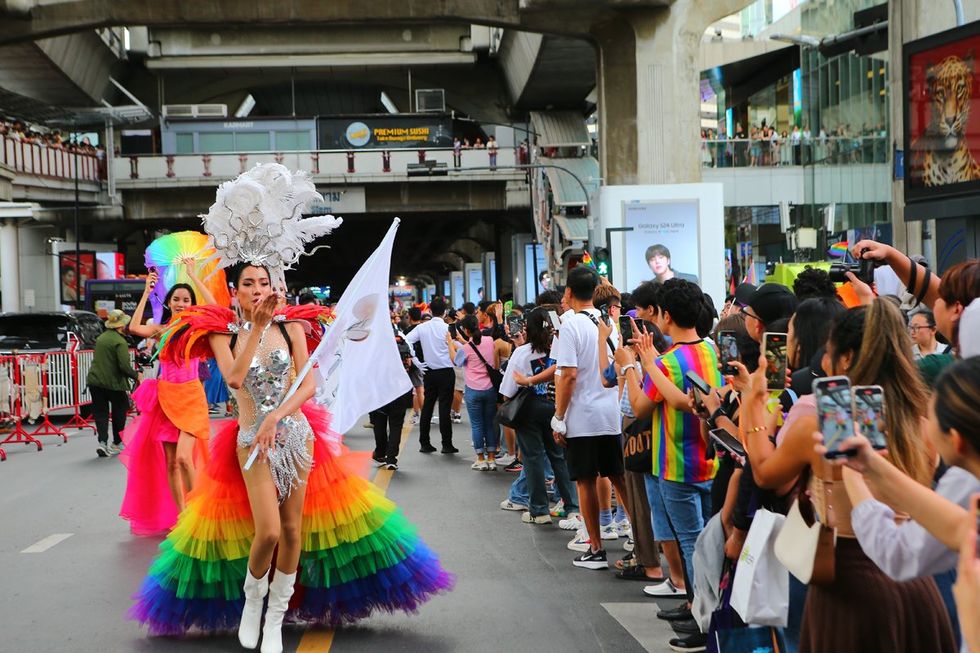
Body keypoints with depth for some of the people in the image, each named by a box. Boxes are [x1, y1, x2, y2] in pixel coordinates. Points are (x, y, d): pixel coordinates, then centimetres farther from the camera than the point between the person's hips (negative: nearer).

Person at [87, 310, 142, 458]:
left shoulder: (101, 337, 9)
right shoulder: (120, 342, -14)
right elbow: (124, 365, -20)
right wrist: (136, 376, -4)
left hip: (95, 380, 5)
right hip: (113, 383, -5)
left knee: (100, 413, 7)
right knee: (119, 412, 13)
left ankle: (102, 442, -8)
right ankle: (117, 443, 22)